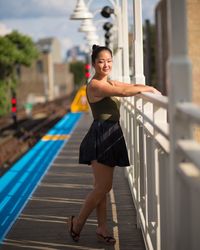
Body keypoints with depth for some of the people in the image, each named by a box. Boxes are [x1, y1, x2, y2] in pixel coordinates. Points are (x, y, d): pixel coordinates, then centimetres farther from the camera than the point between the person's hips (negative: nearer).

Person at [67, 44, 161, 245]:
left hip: (112, 137, 9)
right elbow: (124, 92, -20)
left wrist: (147, 89, -3)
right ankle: (77, 222, 9)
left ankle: (102, 228, 19)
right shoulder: (94, 85, -14)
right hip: (100, 137, -9)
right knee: (103, 187, -8)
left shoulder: (109, 83, 16)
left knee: (103, 187, 12)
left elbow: (131, 86, 18)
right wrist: (149, 89, -9)